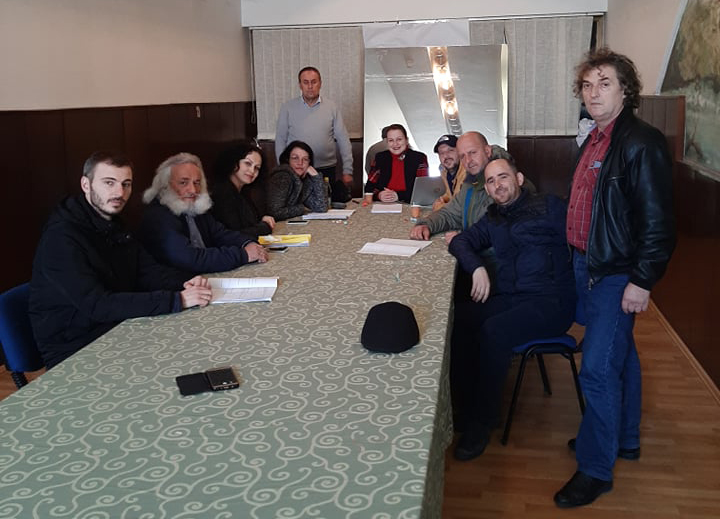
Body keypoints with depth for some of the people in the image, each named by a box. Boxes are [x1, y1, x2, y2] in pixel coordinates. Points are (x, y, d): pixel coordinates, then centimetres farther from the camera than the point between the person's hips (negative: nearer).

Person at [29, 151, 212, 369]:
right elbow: (97, 305, -29)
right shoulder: (61, 237, -21)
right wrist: (176, 300, -33)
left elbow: (148, 270, 8)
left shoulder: (113, 226, 8)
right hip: (73, 352, -8)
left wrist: (186, 283, -14)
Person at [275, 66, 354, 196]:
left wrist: (347, 171, 0)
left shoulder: (332, 107, 5)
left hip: (326, 171, 1)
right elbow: (280, 140, 6)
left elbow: (343, 141, 5)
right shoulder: (288, 108, 4)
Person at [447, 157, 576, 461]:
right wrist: (477, 267, -6)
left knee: (493, 330, -31)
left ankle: (482, 420, -15)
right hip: (507, 299, 6)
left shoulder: (548, 206, 2)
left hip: (550, 301, -5)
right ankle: (468, 405, -9)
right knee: (454, 318, -19)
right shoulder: (493, 219, 20)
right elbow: (461, 242, 14)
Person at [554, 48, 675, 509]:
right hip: (590, 265, 9)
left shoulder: (642, 143, -17)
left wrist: (642, 281, -22)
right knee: (620, 355, 21)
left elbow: (657, 220, -21)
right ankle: (625, 439, 37)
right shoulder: (596, 140, 11)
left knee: (598, 368, -7)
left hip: (618, 273, -9)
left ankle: (596, 469, 7)